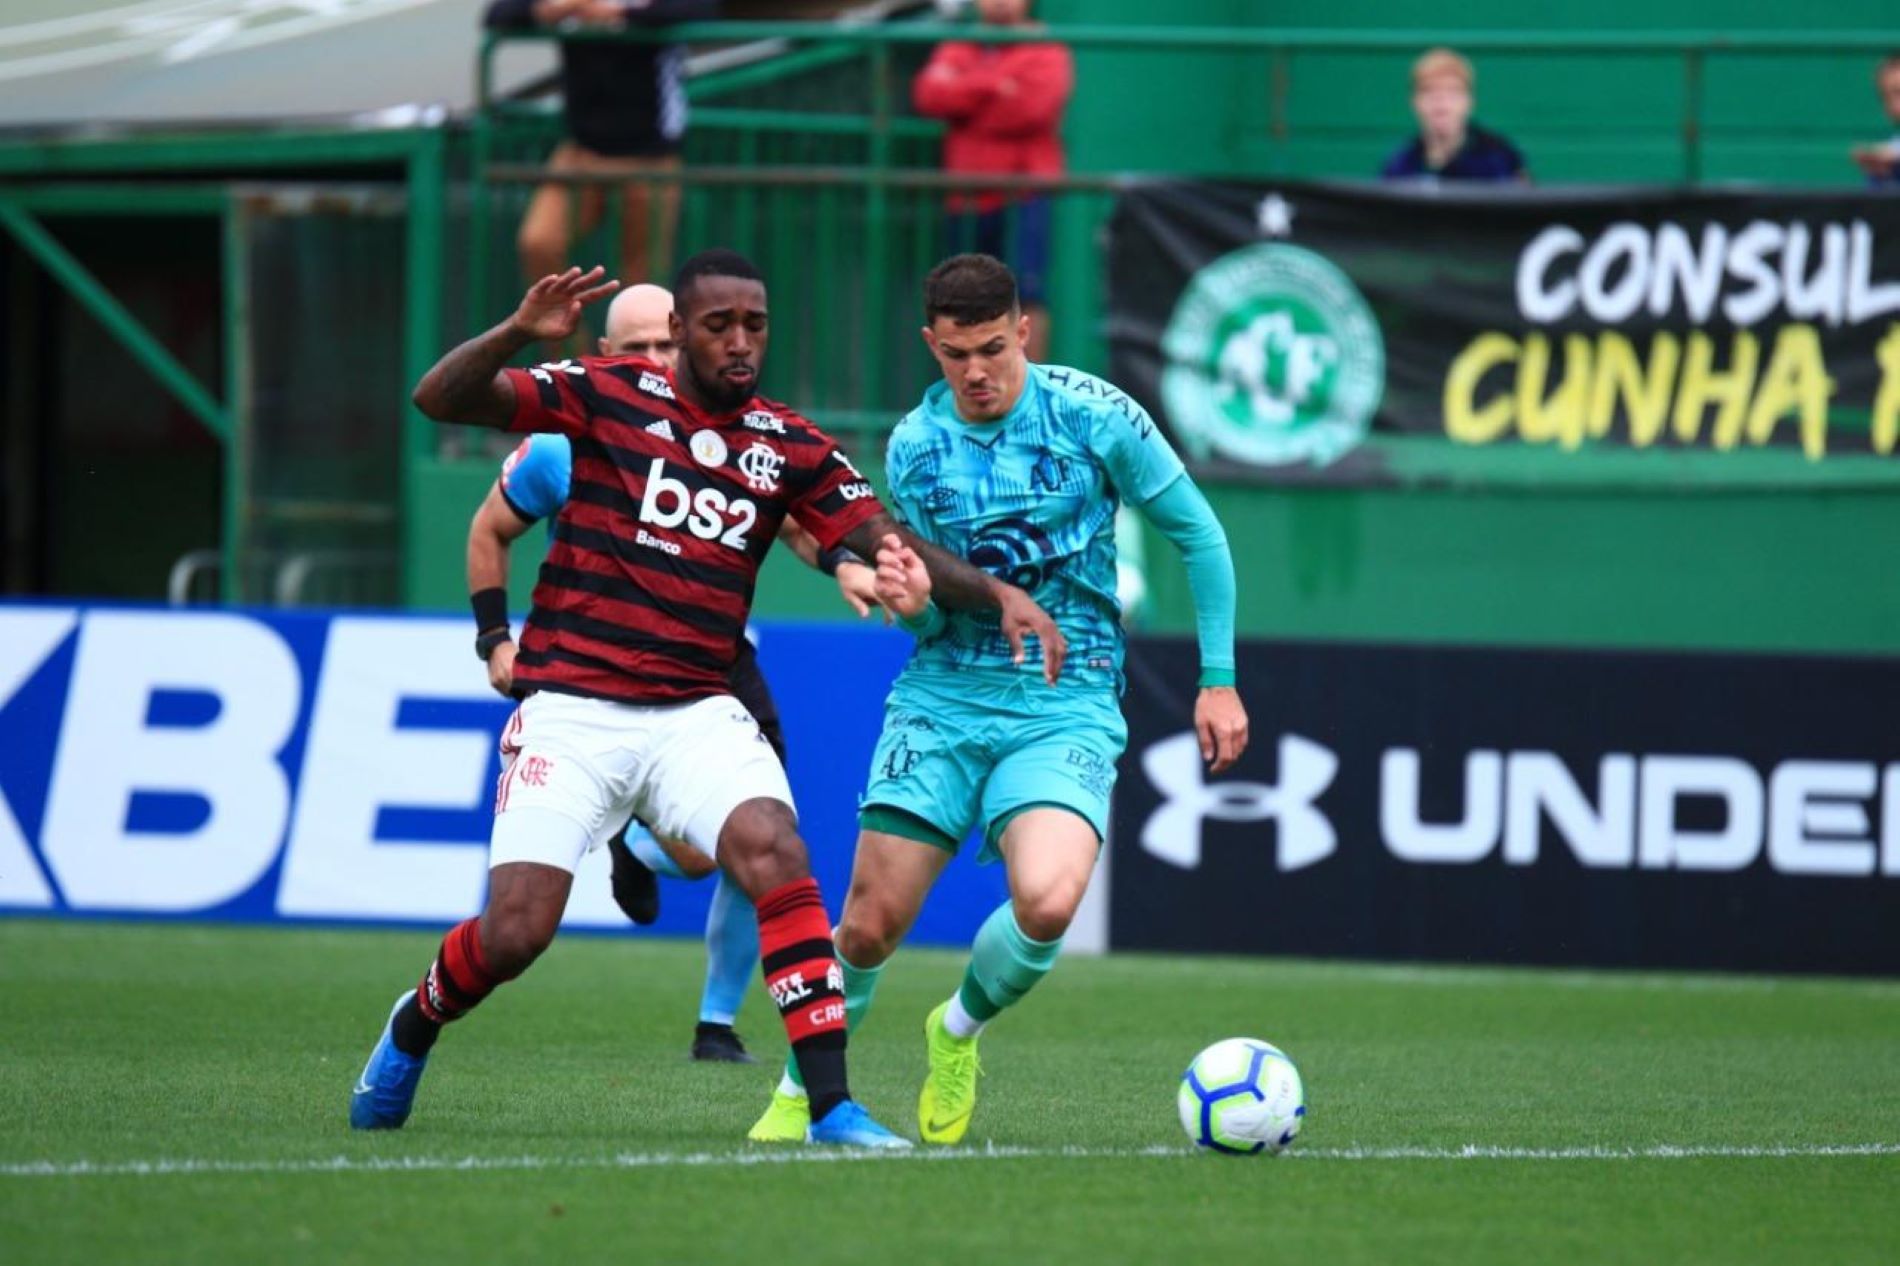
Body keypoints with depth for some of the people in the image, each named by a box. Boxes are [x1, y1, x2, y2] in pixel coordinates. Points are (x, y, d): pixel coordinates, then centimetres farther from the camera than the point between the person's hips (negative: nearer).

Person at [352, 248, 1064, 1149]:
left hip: (697, 717, 2)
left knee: (774, 849, -26)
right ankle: (413, 1027, 25)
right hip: (572, 708, -2)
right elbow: (440, 399, -9)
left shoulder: (790, 447, 7)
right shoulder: (607, 395, -2)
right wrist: (520, 331, -28)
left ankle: (831, 1103, -25)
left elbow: (891, 547, 4)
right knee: (513, 934, -10)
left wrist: (998, 594, -13)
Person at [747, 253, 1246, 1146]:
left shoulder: (1093, 416, -7)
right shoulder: (914, 445, 1)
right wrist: (913, 601, -16)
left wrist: (1219, 681, 2)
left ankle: (958, 1031, 5)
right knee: (871, 923, -4)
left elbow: (1196, 534, 3)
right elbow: (928, 616, 9)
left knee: (1046, 902, -26)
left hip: (1066, 704, -2)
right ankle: (801, 1089, 22)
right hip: (944, 695, 2)